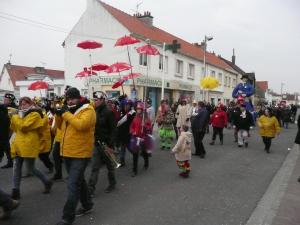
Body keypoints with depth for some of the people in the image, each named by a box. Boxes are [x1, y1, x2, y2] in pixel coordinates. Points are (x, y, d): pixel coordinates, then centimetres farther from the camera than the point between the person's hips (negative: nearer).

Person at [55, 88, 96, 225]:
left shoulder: (88, 110, -12)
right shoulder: (69, 110, 13)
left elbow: (81, 125, -30)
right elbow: (61, 127, 18)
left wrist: (66, 113, -22)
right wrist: (58, 115, 0)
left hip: (80, 154, -8)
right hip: (68, 153, 9)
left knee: (73, 185, -7)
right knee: (79, 181, 20)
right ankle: (87, 205, 37)